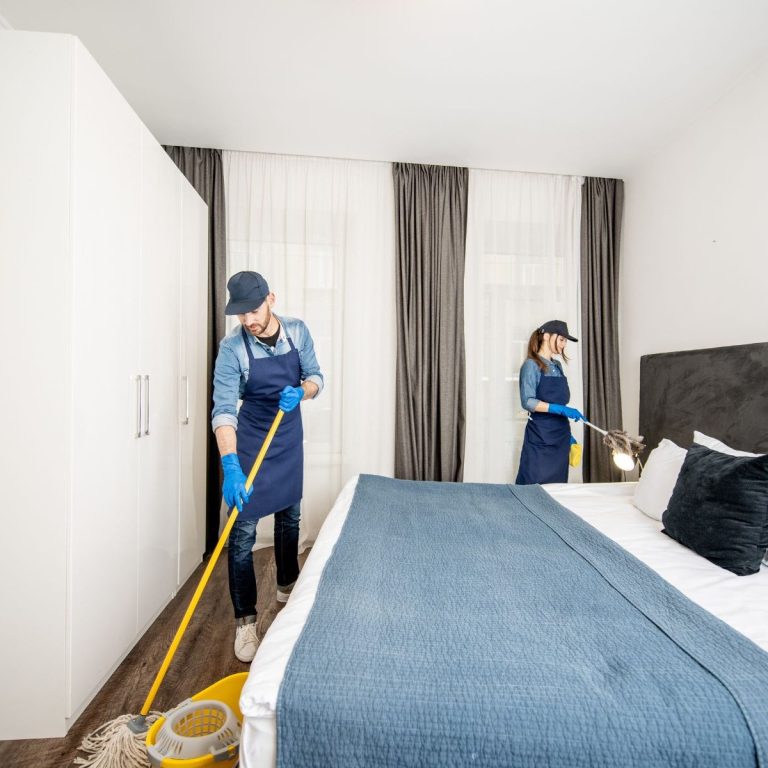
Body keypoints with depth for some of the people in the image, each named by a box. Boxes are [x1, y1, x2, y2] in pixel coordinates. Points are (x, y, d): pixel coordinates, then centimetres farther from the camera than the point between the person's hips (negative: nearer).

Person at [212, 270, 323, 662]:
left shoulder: (297, 331, -9)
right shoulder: (232, 348, -20)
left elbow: (315, 376, -1)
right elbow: (223, 408, -27)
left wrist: (302, 391, -25)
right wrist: (230, 465, -39)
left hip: (289, 439, 4)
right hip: (249, 443, -4)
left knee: (290, 517, 18)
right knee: (243, 532, -1)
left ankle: (287, 586, 42)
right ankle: (245, 619, 19)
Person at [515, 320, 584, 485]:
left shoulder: (557, 366, 13)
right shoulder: (531, 365, -8)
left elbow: (561, 401, 17)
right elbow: (527, 401, -18)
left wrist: (568, 434, 15)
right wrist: (561, 409, -25)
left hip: (560, 436, 7)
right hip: (540, 437, -7)